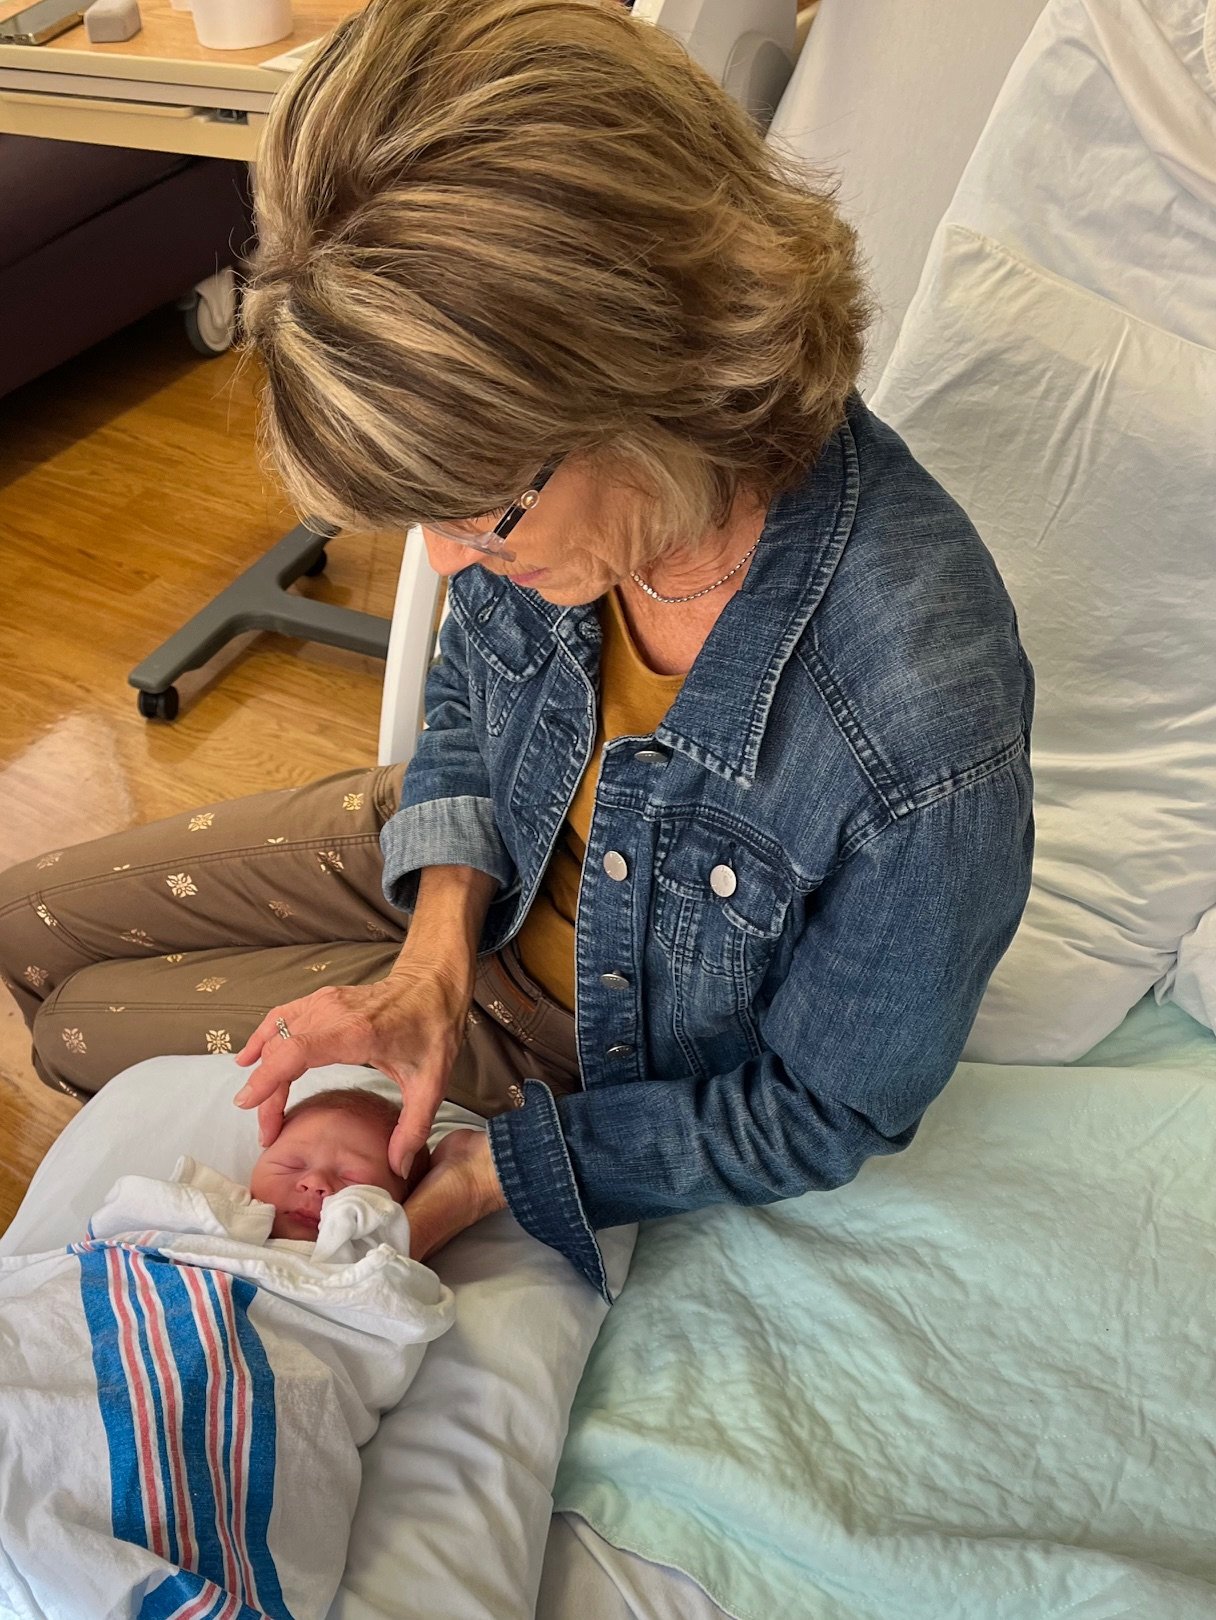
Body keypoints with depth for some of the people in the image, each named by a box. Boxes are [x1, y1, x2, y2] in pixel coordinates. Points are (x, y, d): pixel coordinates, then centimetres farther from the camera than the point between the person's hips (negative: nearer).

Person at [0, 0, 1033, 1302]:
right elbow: (466, 685, -2)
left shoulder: (925, 730, -42)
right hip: (476, 866, 5)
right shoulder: (551, 468, -26)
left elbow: (832, 1110, -22)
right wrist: (430, 961, -16)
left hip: (604, 1043, -4)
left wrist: (482, 1175, -22)